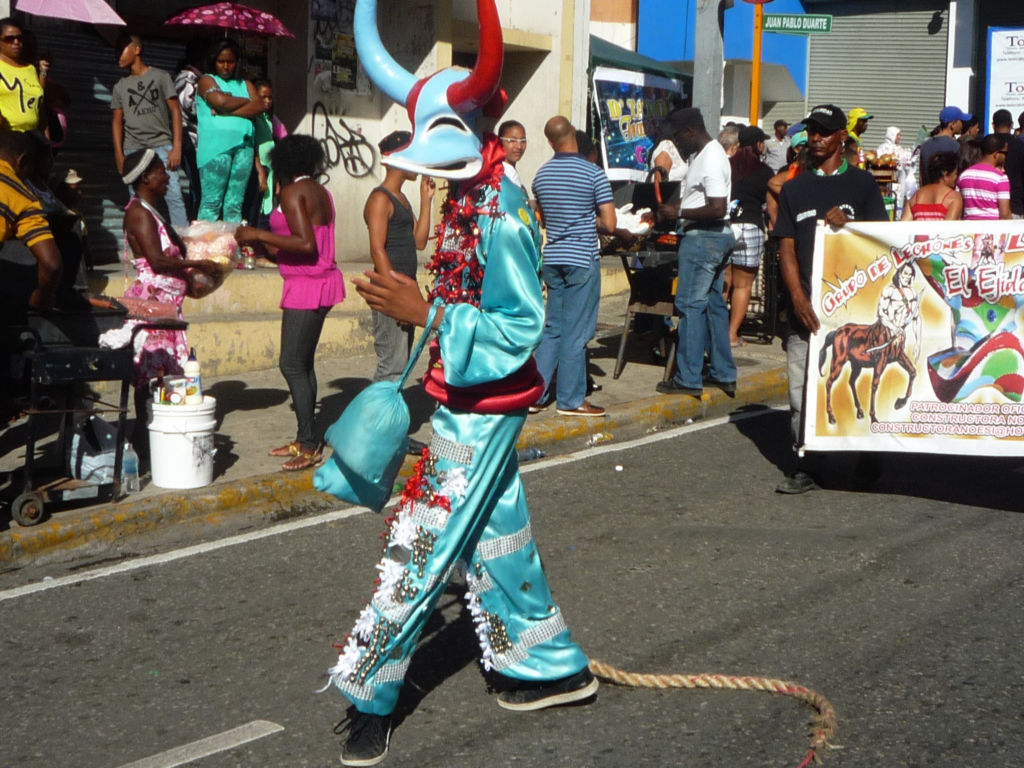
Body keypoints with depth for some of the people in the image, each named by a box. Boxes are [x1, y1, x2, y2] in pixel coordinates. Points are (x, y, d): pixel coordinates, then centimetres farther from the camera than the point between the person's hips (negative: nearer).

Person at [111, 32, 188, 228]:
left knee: (174, 197, -9)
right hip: (134, 151, 2)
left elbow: (175, 111, 4)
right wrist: (119, 155, 2)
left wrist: (176, 147, -5)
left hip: (162, 147, -2)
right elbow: (117, 121, 13)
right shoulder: (120, 86, 15)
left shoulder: (161, 77, 7)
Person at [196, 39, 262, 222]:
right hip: (216, 144, -4)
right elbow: (221, 101, -9)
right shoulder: (207, 80, 10)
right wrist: (246, 101, 7)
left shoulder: (245, 85, 23)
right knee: (211, 202, -9)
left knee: (235, 205, 1)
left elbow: (258, 107, 5)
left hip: (243, 145, 4)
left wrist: (228, 111, -6)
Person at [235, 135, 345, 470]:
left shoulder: (292, 192, -13)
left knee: (292, 365, -8)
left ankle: (309, 445, -6)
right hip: (323, 280, 10)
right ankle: (304, 439, 18)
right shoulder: (319, 191, 14)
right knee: (303, 363, 13)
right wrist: (258, 243, 21)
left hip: (307, 286, -10)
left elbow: (306, 245, -23)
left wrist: (260, 235, -16)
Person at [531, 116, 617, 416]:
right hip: (583, 258, -6)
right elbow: (609, 225, -12)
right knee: (576, 331, 0)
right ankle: (571, 399, 5)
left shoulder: (541, 174, 6)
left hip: (553, 257, 6)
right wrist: (590, 221, 6)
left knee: (553, 327, 14)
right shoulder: (593, 174, -11)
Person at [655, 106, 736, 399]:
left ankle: (688, 379, -4)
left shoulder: (710, 161, -20)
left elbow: (717, 209, -26)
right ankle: (723, 374, 20)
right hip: (715, 237, 11)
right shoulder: (702, 153, 14)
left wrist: (680, 213, -19)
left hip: (703, 239, -11)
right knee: (713, 303, 14)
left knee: (691, 304, -7)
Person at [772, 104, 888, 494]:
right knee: (802, 388, -1)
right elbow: (786, 247, 7)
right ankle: (805, 465, 5)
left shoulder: (862, 183, 7)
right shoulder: (794, 188, 13)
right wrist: (798, 298, -7)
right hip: (806, 305, 2)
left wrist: (847, 224, -16)